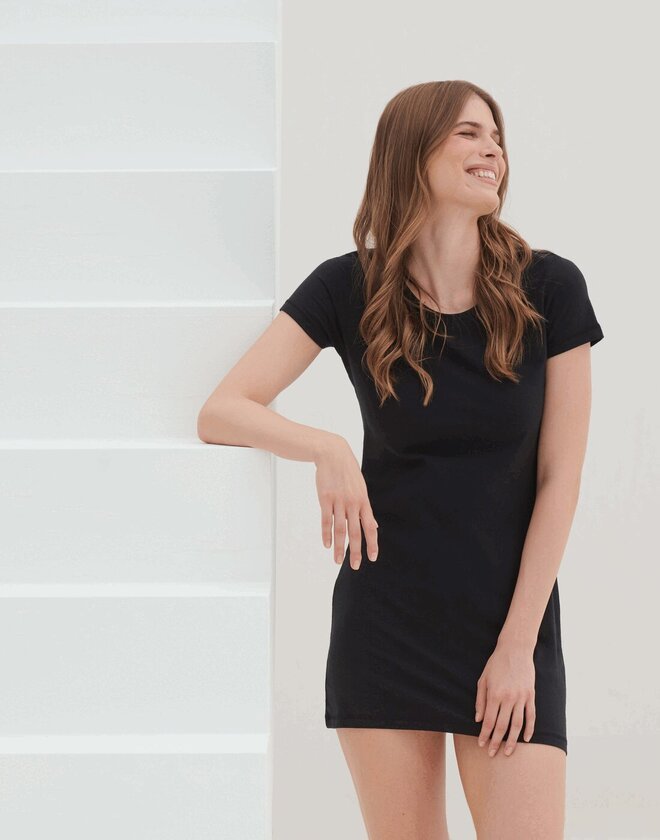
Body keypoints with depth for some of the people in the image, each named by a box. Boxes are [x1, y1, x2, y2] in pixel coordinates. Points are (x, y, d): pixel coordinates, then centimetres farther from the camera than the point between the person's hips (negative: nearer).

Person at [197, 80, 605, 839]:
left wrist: (518, 644, -7)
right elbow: (219, 413, -7)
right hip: (384, 625, 1)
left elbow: (559, 478, -3)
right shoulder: (349, 288, -3)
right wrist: (326, 448, -26)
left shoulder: (548, 288, -4)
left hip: (511, 622, 0)